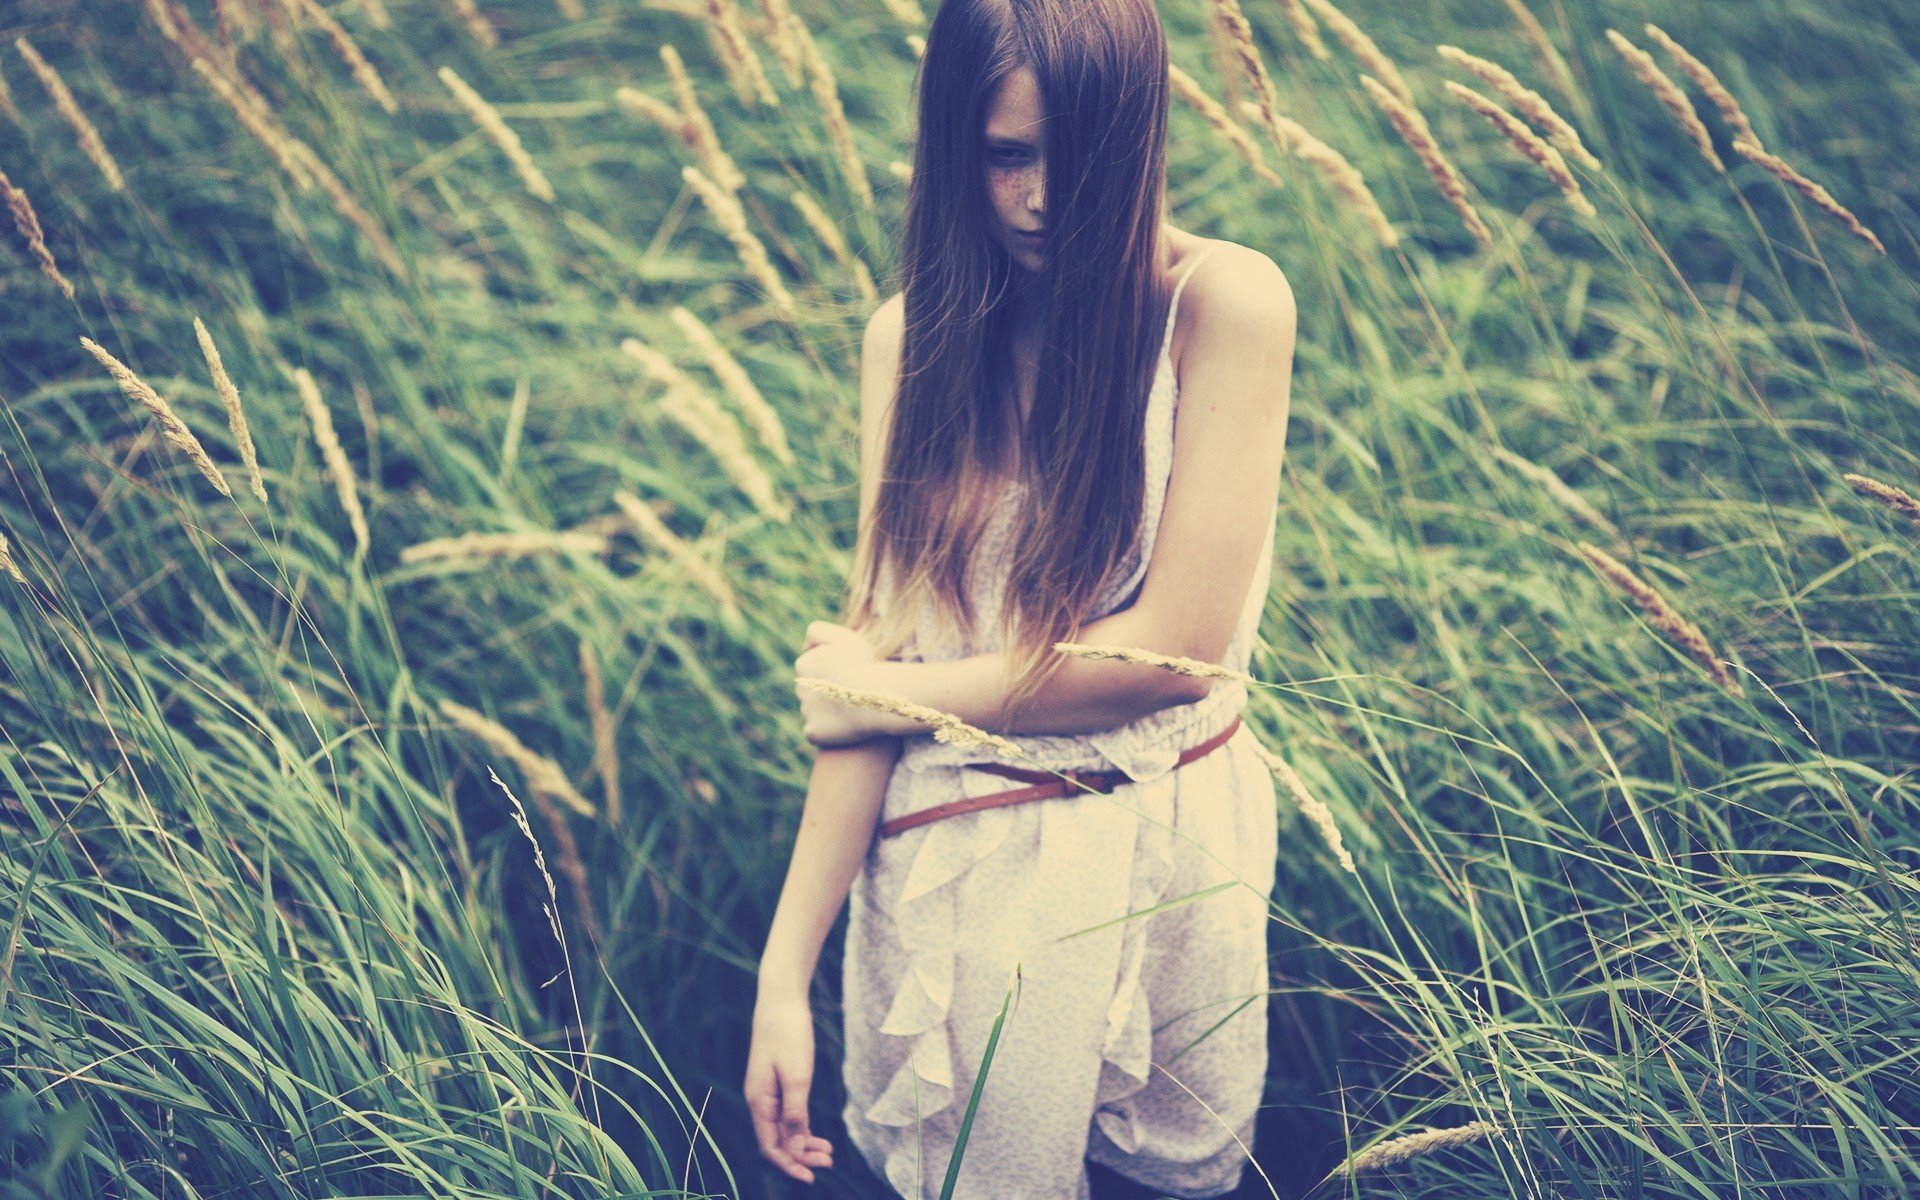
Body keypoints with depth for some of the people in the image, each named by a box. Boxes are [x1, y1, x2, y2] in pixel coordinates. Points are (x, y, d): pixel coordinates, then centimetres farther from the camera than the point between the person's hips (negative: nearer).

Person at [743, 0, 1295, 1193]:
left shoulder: (1223, 301, -12)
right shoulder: (916, 335, -2)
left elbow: (1179, 643, -16)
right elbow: (874, 651, -7)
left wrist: (891, 694, -9)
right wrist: (787, 968, -12)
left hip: (1172, 845, -1)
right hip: (961, 865, 1)